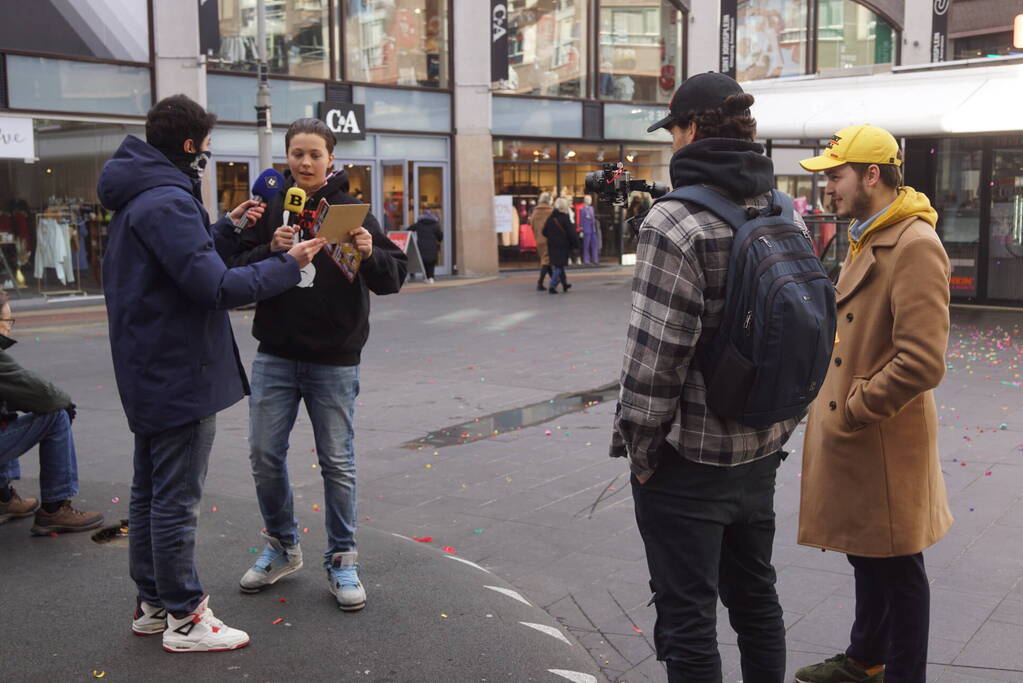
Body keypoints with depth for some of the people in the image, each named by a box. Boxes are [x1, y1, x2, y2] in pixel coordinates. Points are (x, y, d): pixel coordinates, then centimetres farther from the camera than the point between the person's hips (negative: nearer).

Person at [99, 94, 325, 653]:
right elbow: (216, 287, -24)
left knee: (149, 494, 16)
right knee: (176, 501, -1)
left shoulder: (138, 198, 13)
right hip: (181, 375, -11)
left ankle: (152, 604, 28)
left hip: (148, 374, 11)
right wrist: (288, 265, -16)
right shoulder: (167, 202, -19)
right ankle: (183, 618, 9)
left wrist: (226, 229, 12)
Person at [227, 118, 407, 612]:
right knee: (265, 455, 8)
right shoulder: (270, 207, 3)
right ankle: (282, 547, 29)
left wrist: (371, 254, -24)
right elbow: (237, 269, -1)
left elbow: (395, 276, -4)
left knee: (337, 462, 5)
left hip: (334, 360, -2)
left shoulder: (349, 209, -2)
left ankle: (341, 561, 19)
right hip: (275, 355, 2)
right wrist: (270, 251, -19)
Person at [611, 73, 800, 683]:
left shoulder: (676, 223, -19)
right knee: (756, 599, 23)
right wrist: (780, 426, 17)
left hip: (688, 461, -8)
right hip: (760, 451, 8)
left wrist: (640, 447, -10)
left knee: (687, 622, 6)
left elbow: (657, 353, -21)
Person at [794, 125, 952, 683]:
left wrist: (851, 412, -19)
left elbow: (922, 363, -27)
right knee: (865, 555, 24)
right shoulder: (868, 239, 12)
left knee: (895, 568, 5)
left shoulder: (915, 245, -20)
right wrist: (834, 403, 12)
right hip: (853, 434, 10)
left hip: (885, 443, -10)